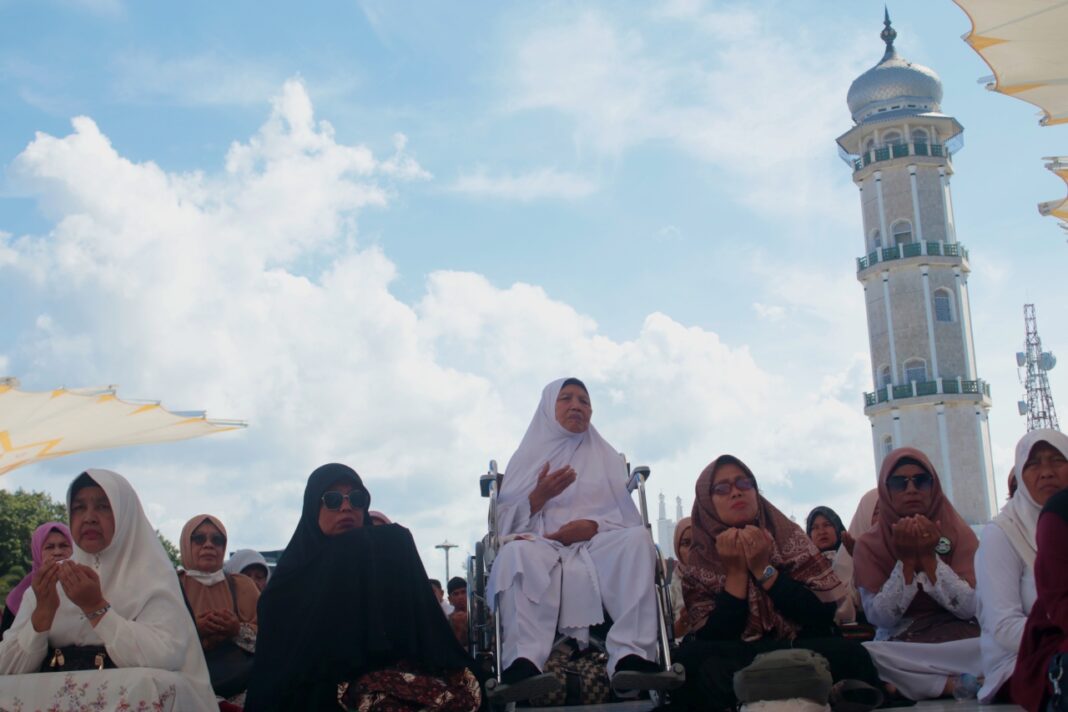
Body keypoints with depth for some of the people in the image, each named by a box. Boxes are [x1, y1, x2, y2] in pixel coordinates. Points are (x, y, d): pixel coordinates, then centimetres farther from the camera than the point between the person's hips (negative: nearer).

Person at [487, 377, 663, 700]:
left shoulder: (608, 458, 26)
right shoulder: (526, 458, 22)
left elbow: (629, 517, 12)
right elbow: (504, 521, 11)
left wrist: (594, 525, -9)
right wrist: (538, 497, -7)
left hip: (598, 545, 1)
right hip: (542, 544, -1)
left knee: (637, 539, -33)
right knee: (517, 553, -38)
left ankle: (630, 657, -46)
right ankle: (524, 663, -56)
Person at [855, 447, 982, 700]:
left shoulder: (959, 533, 3)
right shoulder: (869, 545, 2)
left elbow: (970, 608, -7)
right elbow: (880, 617, -8)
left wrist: (928, 558, -16)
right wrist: (906, 561, -16)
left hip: (960, 640, -1)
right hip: (901, 645, 1)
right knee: (866, 655, -35)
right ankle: (965, 684, -28)